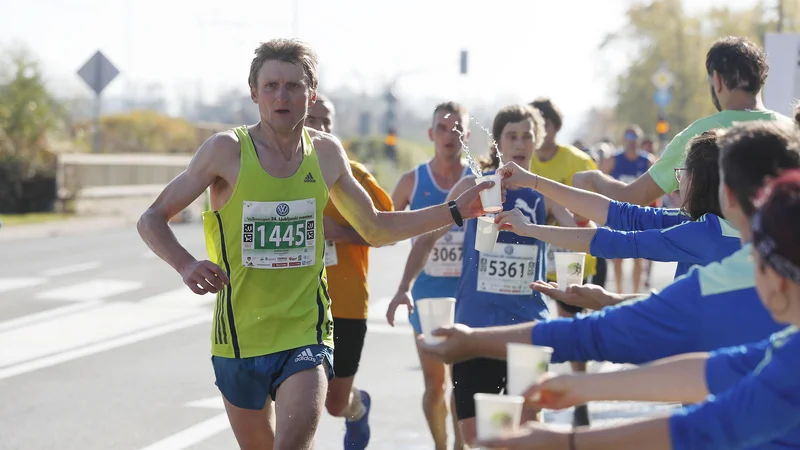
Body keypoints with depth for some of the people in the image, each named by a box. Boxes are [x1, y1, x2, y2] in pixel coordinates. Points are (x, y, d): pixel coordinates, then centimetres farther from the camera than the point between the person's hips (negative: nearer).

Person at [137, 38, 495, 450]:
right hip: (240, 337, 0)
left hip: (306, 335, 1)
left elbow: (375, 228, 18)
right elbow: (152, 219, -2)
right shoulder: (227, 150, -7)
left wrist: (456, 211, 12)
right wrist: (186, 265, -22)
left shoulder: (327, 153, 4)